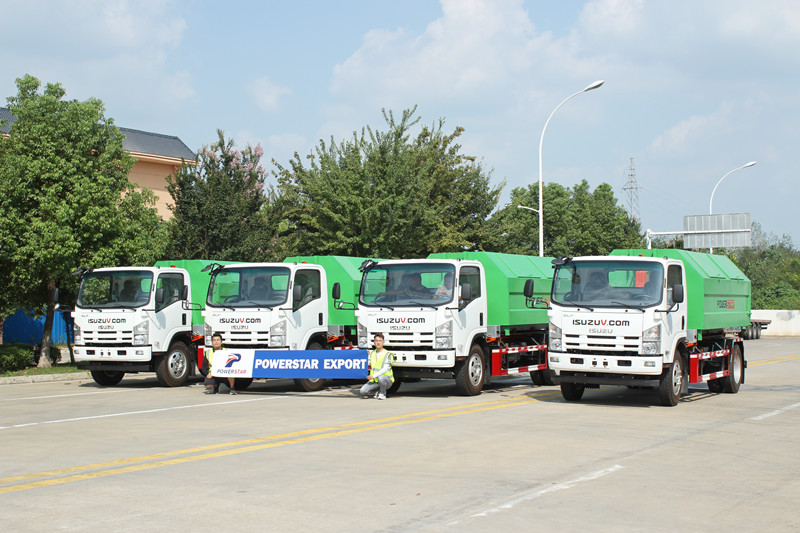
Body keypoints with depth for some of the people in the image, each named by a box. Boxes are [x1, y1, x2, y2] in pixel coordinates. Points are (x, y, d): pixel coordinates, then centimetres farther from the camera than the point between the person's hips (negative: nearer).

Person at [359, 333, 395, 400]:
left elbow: (385, 369, -19)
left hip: (386, 380, -5)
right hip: (374, 380, 5)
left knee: (380, 377, -41)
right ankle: (379, 391, 11)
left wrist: (373, 376, -28)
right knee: (362, 392, -14)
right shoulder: (372, 353, 9)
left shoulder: (388, 354, -11)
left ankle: (383, 393, -11)